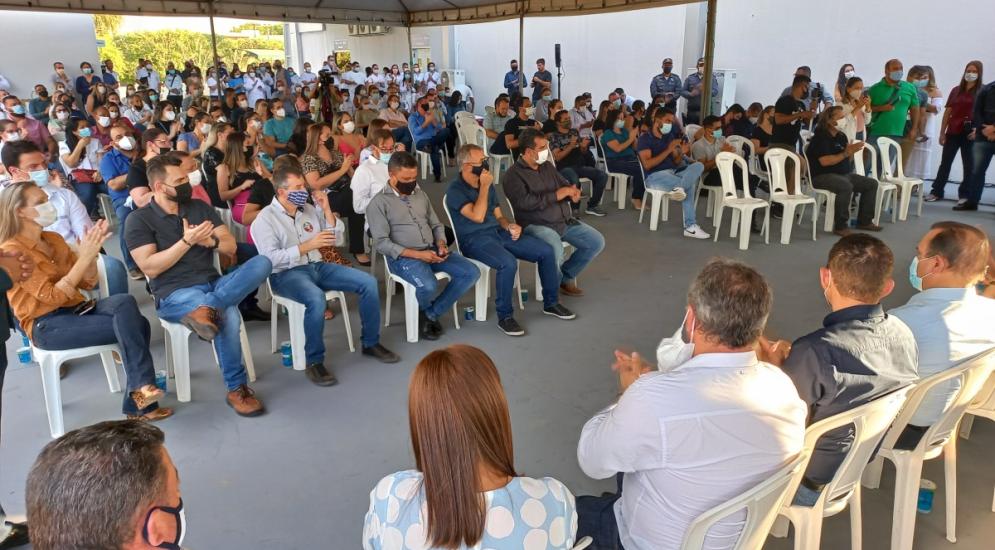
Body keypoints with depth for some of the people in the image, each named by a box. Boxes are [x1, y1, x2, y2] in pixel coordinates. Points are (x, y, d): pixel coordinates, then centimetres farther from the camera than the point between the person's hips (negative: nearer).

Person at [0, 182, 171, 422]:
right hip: (47, 325, -6)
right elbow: (52, 296, -17)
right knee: (132, 326, -24)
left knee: (125, 302, -25)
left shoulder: (53, 238, 13)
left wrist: (92, 251, -6)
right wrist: (84, 257, -19)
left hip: (76, 309, 6)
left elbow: (88, 283, 11)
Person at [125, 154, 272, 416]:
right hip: (174, 293, -5)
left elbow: (231, 248, 10)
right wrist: (187, 241, -16)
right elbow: (149, 267, -10)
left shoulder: (200, 207, 13)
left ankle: (207, 309, -38)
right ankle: (236, 388, -19)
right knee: (227, 316, -35)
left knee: (262, 262, -23)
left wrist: (211, 240, -11)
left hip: (214, 284, 5)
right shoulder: (138, 220, 0)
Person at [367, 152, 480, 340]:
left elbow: (436, 224, 20)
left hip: (432, 250, 7)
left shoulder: (420, 194, 15)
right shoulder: (378, 203, -5)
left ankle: (430, 314, -1)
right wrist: (417, 255, -20)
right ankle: (426, 310, 5)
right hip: (403, 256, -6)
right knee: (428, 286, -35)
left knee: (471, 273, -12)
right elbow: (381, 243, -13)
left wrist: (441, 244, -4)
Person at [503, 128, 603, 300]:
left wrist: (572, 192, -6)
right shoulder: (514, 174, -9)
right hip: (536, 225, -8)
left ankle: (565, 276, 18)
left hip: (565, 221, 8)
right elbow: (525, 202, -22)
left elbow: (565, 184, 21)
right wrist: (556, 195, -18)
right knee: (555, 250, -36)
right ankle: (550, 302, -17)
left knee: (597, 242, 1)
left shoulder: (547, 166, 14)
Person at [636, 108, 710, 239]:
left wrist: (682, 153, -9)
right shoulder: (644, 139, -3)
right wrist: (668, 150, -16)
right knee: (689, 185, -30)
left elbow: (676, 162, 14)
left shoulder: (670, 136, 17)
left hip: (673, 172, 7)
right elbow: (647, 165, -15)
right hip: (655, 176, -7)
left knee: (698, 165, -21)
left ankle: (679, 188, -41)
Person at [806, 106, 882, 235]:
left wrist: (852, 151, -3)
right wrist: (845, 153, -18)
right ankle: (840, 226, -28)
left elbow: (847, 161, 18)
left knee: (872, 183, 3)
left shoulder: (841, 136, 14)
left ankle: (864, 221, 11)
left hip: (844, 174, 9)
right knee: (846, 186, -36)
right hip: (823, 176, -9)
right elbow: (824, 161, -23)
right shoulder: (820, 137, -12)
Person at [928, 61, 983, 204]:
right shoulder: (956, 90, 10)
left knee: (968, 165, 3)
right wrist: (942, 132, 6)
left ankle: (964, 194, 10)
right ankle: (936, 191, 13)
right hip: (953, 132, 3)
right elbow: (947, 112, 10)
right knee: (945, 163, 7)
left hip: (970, 133, -3)